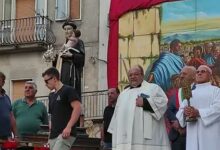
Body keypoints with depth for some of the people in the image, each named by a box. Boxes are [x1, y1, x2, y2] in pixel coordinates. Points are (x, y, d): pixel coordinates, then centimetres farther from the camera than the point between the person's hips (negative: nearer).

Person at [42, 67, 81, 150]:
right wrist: (50, 132, 15)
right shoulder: (51, 95, 20)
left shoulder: (68, 90, -4)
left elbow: (77, 109, -14)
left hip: (65, 134, -8)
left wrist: (68, 127, -23)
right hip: (53, 135, 8)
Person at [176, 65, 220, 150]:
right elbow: (180, 111, 12)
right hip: (193, 134, 4)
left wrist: (198, 112, -19)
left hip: (210, 134, -4)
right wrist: (185, 112, -12)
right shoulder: (190, 93, 22)